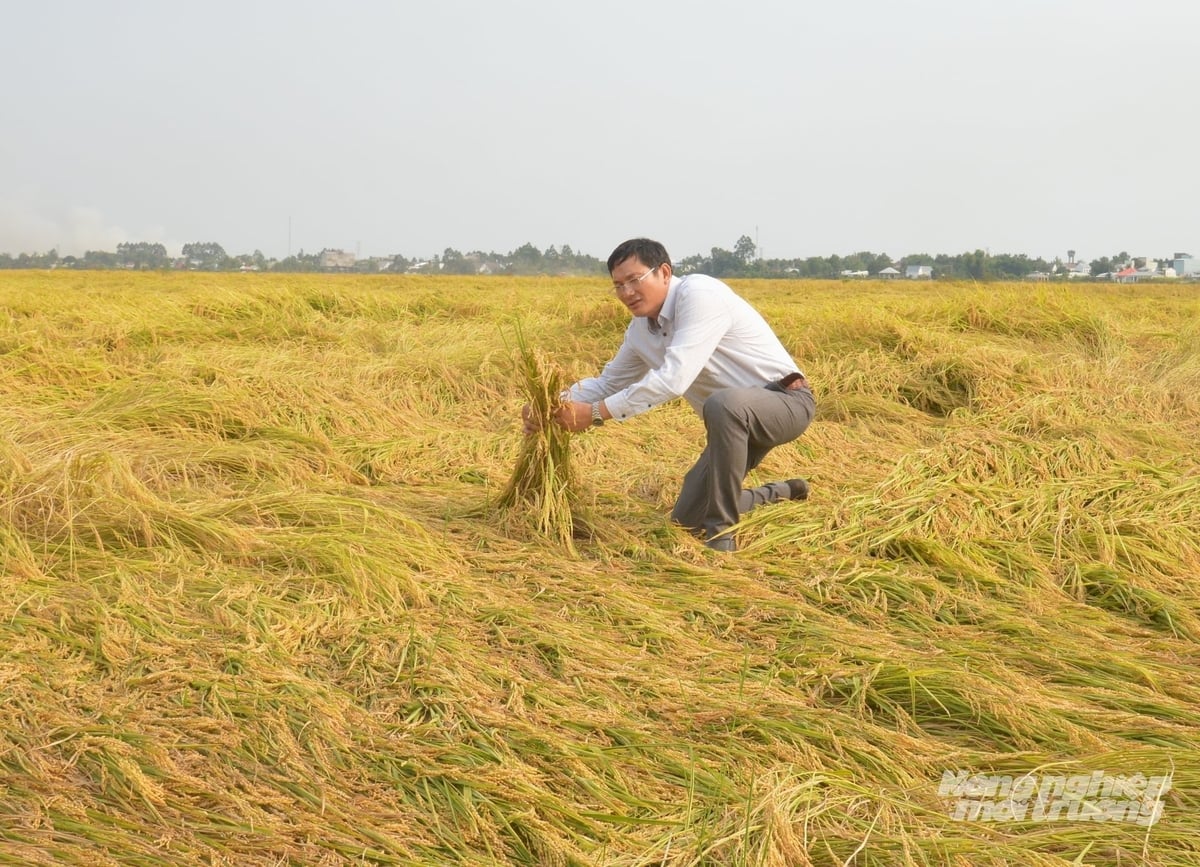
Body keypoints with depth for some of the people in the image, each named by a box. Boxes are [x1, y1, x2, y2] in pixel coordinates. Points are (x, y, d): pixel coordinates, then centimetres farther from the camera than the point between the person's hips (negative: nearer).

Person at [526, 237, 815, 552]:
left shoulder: (699, 294, -24)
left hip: (785, 401, -9)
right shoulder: (640, 330, 2)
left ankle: (722, 534, -25)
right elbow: (607, 383, 15)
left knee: (723, 404, -42)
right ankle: (782, 494, 32)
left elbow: (675, 379, -34)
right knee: (687, 520, 12)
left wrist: (597, 412, -30)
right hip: (738, 421, 9)